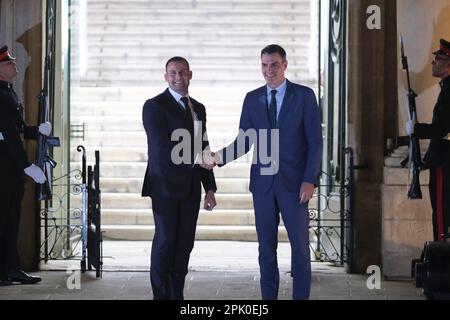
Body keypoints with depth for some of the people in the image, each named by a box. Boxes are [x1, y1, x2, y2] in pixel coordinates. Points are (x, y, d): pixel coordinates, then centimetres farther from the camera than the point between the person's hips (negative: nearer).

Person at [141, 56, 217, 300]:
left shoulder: (198, 109, 15)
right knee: (165, 241, -3)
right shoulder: (155, 106, -6)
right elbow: (162, 147, -16)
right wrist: (196, 157, -14)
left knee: (185, 243, 6)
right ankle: (161, 295, 4)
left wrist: (210, 188, 12)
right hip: (166, 185, -6)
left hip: (191, 187, 6)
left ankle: (177, 294, 12)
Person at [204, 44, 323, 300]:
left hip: (294, 182, -3)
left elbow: (315, 142, -4)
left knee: (300, 246, 1)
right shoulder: (252, 99, 8)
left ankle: (301, 296, 9)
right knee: (266, 247, 6)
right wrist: (219, 157, -10)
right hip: (263, 182, 3)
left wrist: (310, 180, -11)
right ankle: (269, 297, 13)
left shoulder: (304, 95, -1)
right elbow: (244, 142, 8)